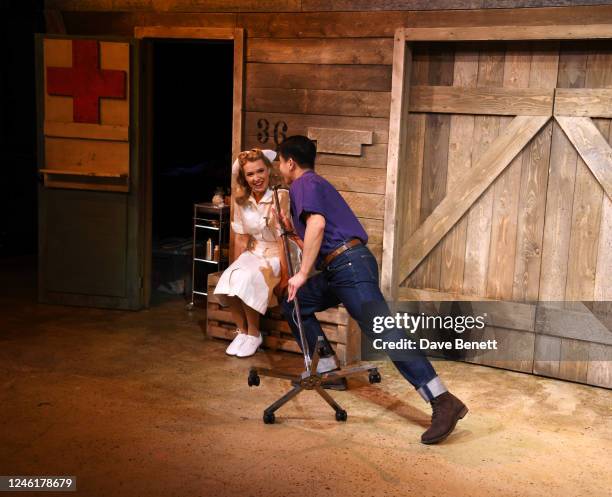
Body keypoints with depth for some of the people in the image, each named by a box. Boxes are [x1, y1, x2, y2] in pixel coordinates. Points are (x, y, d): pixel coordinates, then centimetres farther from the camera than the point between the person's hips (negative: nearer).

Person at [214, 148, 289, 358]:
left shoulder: (281, 196, -17)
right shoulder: (241, 200, 1)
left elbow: (283, 238, -19)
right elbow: (240, 236, 8)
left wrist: (283, 275, -22)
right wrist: (236, 266, 4)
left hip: (277, 255, -5)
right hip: (253, 253, 5)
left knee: (246, 281, -30)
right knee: (227, 283, -22)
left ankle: (253, 334, -7)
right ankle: (242, 331, 1)